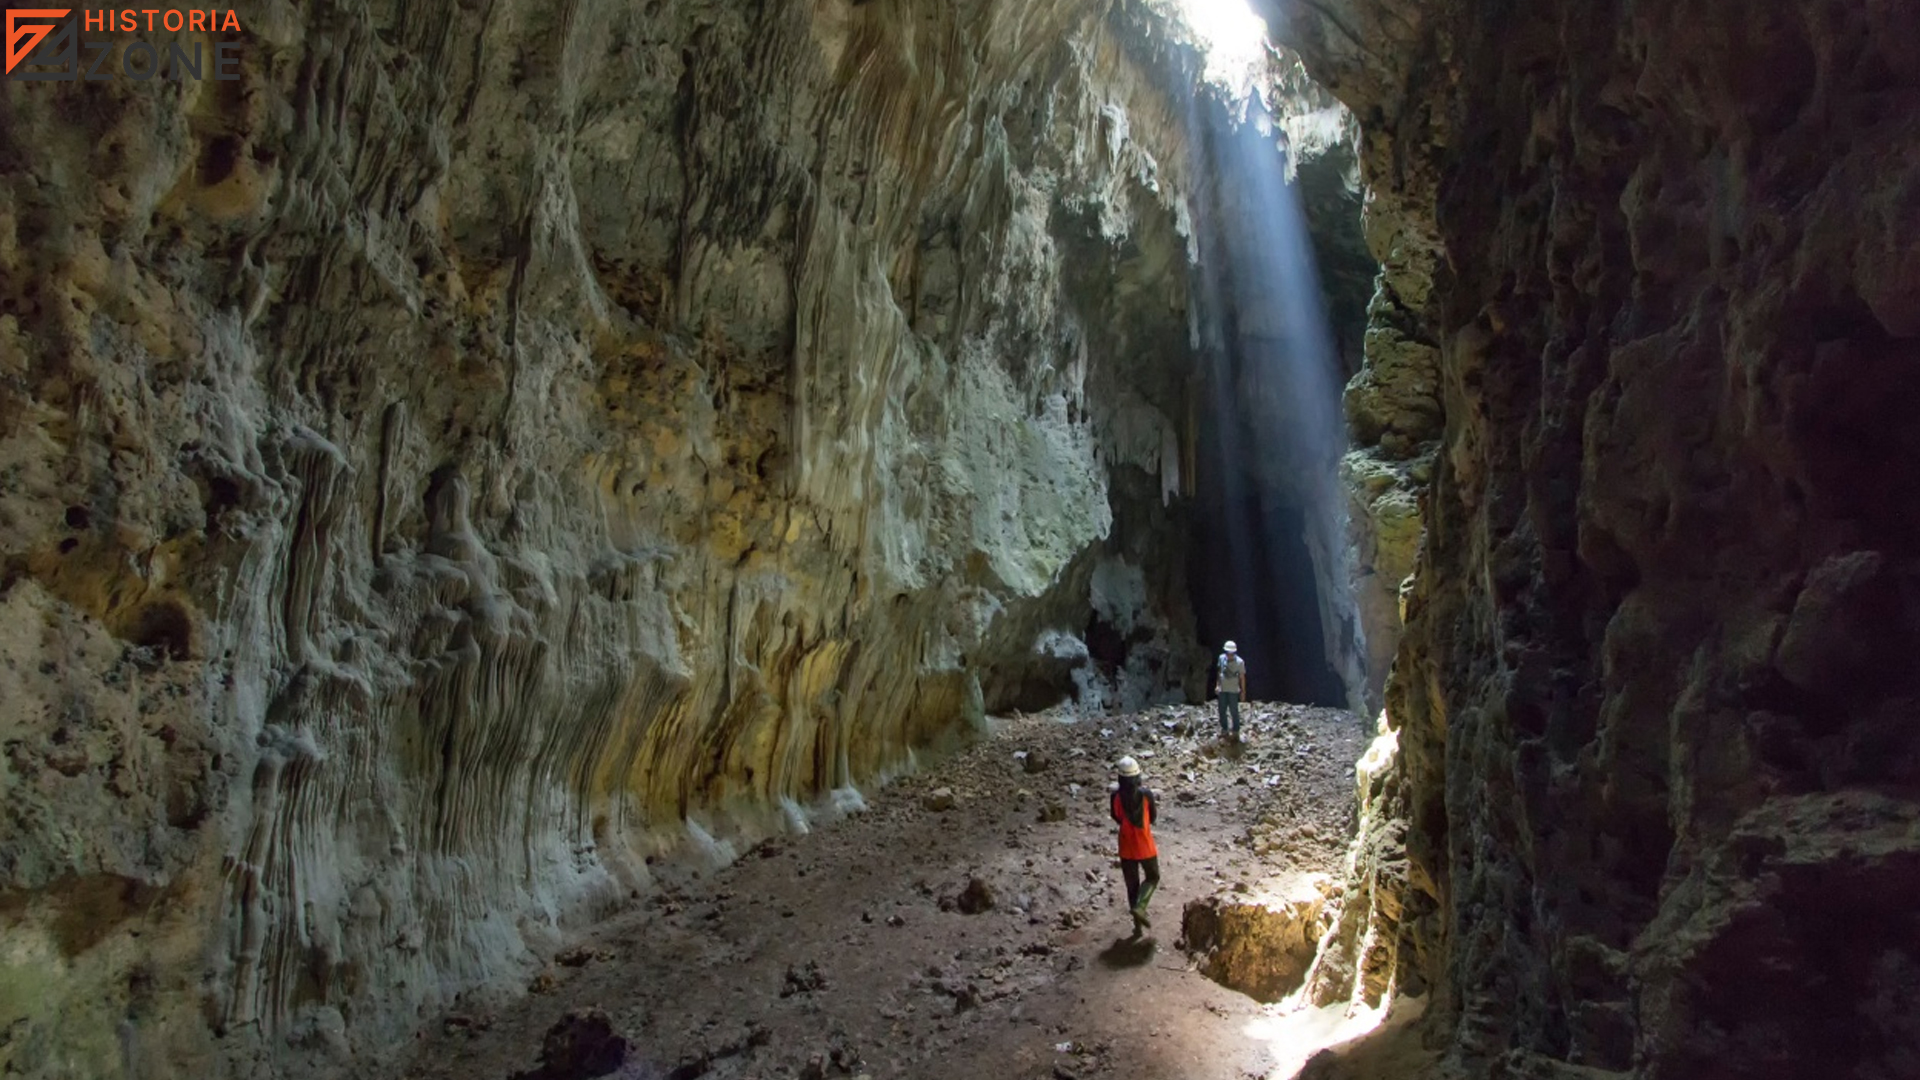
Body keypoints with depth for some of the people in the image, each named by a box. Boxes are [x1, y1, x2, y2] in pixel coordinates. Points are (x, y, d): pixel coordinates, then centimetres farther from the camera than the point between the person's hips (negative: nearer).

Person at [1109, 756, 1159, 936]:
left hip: (1126, 848, 2)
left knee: (1132, 885, 15)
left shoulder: (1115, 796, -13)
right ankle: (1140, 906, -3)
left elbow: (1116, 818, 3)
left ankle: (1138, 926, 18)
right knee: (1153, 877, 20)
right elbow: (1153, 817, -1)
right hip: (1145, 846, -2)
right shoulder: (1146, 794, -16)